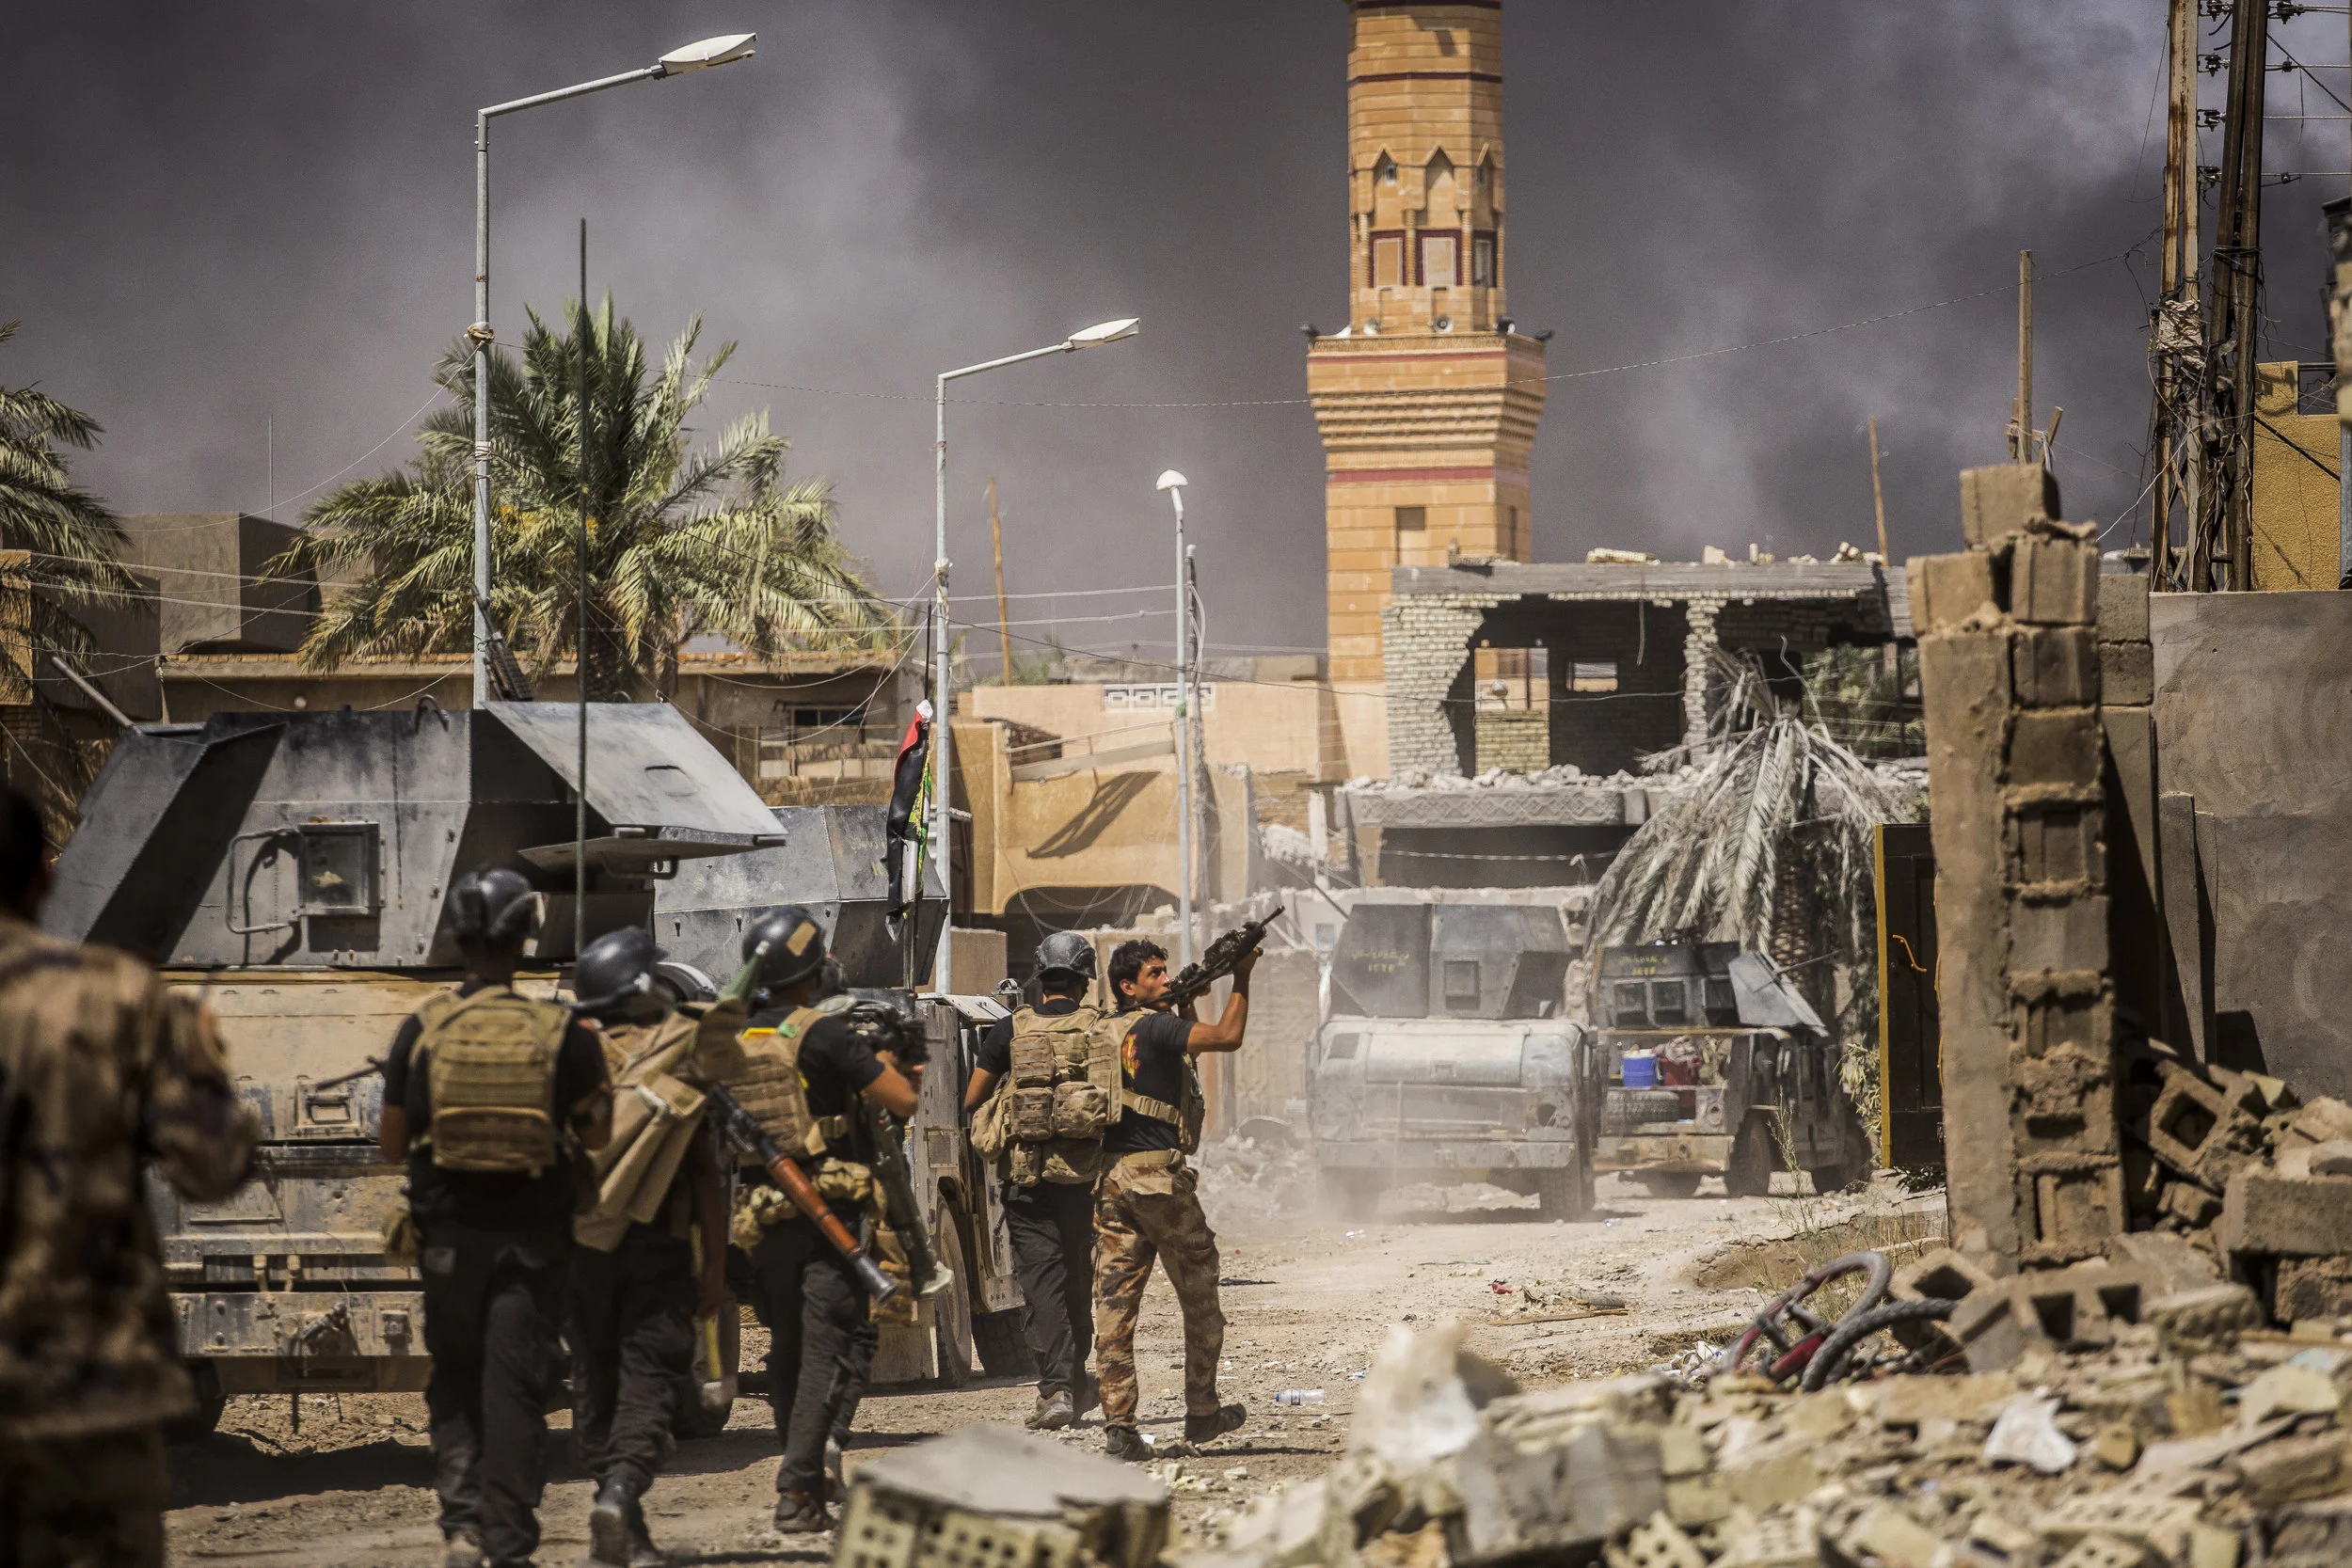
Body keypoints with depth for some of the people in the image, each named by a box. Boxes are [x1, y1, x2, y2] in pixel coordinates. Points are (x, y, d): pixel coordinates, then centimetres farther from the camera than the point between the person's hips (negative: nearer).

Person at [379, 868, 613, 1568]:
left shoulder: (422, 1030, -4)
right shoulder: (563, 1034, -5)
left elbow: (393, 1143, 1)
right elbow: (597, 1135, -1)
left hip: (450, 1232, 1)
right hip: (531, 1237, -1)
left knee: (454, 1385, 14)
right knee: (514, 1388, 3)